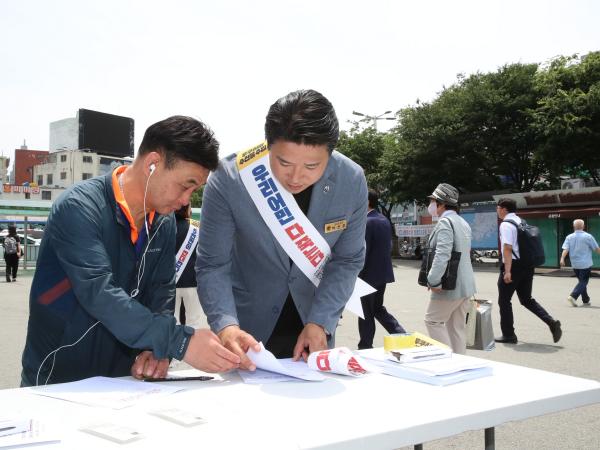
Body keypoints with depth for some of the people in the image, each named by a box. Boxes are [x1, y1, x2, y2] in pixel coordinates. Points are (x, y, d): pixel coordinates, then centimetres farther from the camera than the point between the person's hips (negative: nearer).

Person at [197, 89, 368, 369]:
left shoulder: (351, 181, -16)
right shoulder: (228, 180, -23)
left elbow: (347, 260, -6)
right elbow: (213, 265, -17)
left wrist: (320, 323, -17)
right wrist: (225, 326, -33)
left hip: (313, 328, 2)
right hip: (248, 328, -2)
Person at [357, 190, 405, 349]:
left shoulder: (367, 222, -18)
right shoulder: (385, 220, 9)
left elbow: (362, 252, -19)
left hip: (370, 274, -8)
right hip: (383, 272, 9)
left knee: (366, 313, 3)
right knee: (378, 309, 19)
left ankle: (365, 347, 13)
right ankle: (402, 335, 9)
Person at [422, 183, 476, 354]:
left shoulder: (445, 222, -15)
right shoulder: (463, 223, 15)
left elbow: (442, 255, -26)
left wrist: (433, 281, -24)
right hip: (465, 285, 9)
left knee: (433, 320, 3)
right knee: (457, 326, 13)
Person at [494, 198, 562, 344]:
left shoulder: (506, 224, -13)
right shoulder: (521, 222, 13)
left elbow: (507, 248, -21)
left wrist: (507, 271, -24)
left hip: (514, 266, -8)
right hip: (527, 266, 8)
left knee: (504, 301, 6)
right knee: (526, 299, 17)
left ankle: (508, 335, 11)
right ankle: (551, 322, 2)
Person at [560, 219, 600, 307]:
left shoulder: (569, 237, 2)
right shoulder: (588, 237, -8)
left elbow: (565, 249, -9)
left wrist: (562, 258, -15)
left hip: (575, 264, 5)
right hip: (585, 264, -5)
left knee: (582, 281, 16)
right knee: (583, 282, -2)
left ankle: (586, 300, 21)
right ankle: (573, 296, -19)